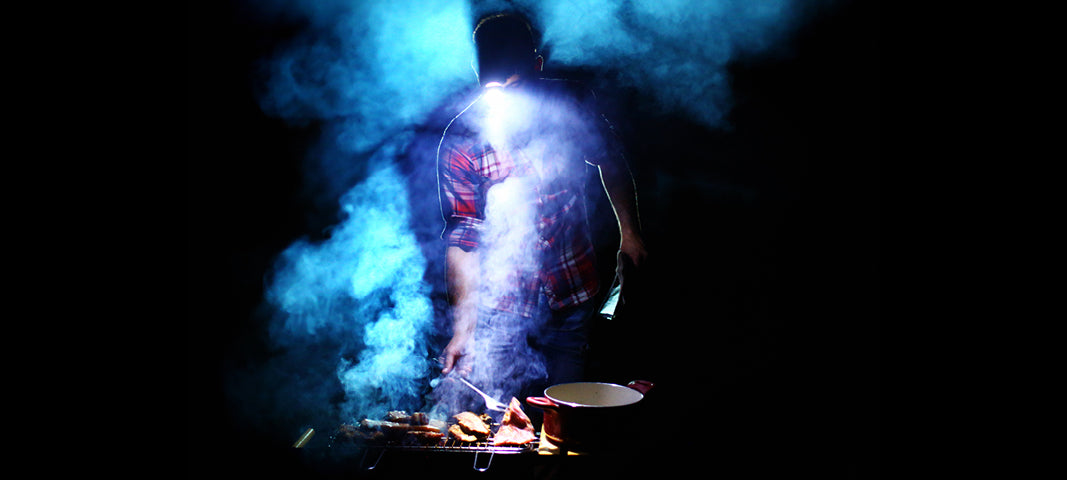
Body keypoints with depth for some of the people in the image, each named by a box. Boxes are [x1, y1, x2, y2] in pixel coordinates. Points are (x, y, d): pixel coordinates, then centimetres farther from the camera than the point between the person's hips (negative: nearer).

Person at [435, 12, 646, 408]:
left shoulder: (568, 107, -9)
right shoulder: (460, 142, -17)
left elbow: (610, 161, 11)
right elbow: (461, 238, -17)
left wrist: (629, 233, 15)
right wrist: (464, 328, -24)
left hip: (572, 301, 2)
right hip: (501, 307, -2)